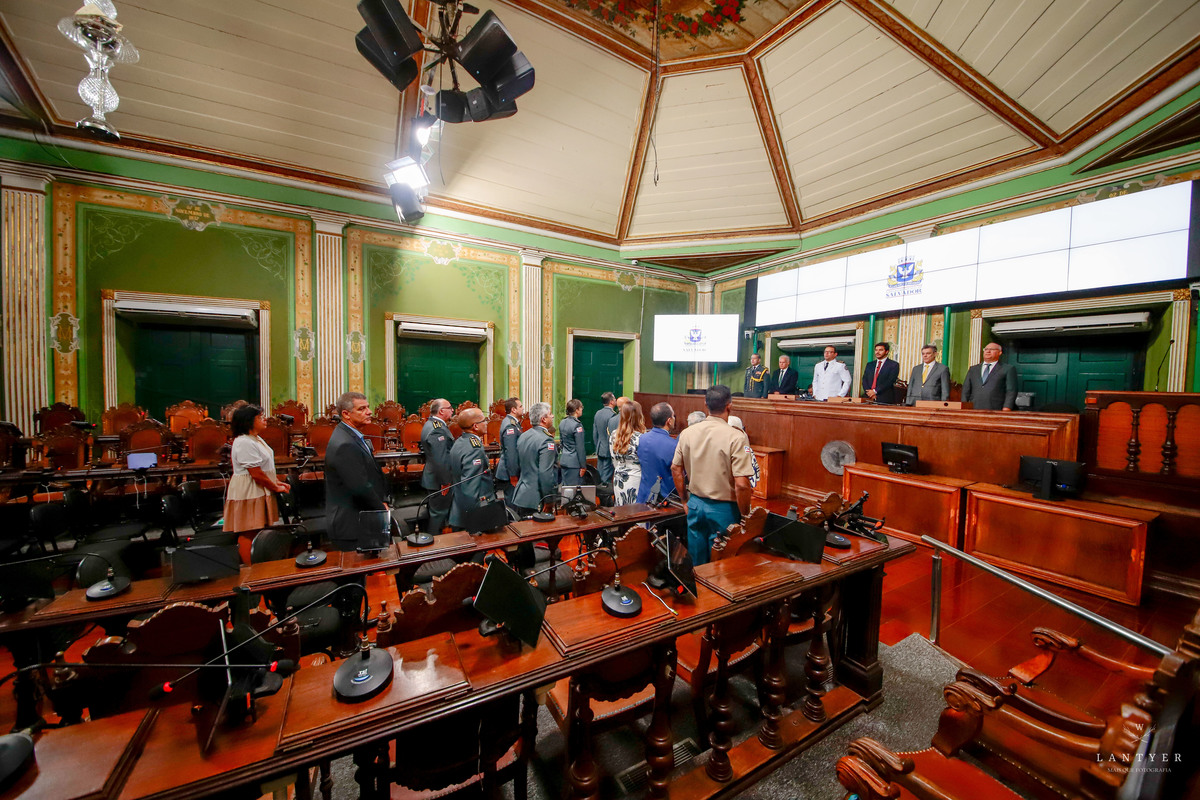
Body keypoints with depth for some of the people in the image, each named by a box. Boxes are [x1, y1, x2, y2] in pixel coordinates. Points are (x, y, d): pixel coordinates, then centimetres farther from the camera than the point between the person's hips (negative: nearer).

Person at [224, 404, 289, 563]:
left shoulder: (256, 439, 13)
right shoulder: (244, 443, -20)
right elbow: (256, 474, -21)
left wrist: (277, 482, 11)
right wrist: (276, 488, -11)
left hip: (258, 492, 10)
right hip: (248, 493, -10)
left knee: (258, 531, 14)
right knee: (249, 533, -2)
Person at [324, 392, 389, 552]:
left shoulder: (352, 437, 10)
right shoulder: (344, 445, -23)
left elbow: (371, 473, 15)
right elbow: (361, 488, -25)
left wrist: (382, 501, 5)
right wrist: (382, 509, -11)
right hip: (350, 526, -10)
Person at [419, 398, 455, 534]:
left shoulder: (431, 423, 9)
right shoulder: (437, 430, -26)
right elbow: (440, 460, -29)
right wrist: (445, 482, -21)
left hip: (433, 477, 11)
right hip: (439, 481, -11)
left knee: (436, 511, 22)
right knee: (439, 513, 2)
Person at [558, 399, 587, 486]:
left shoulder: (562, 423, 8)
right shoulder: (577, 425, -16)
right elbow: (580, 447, -15)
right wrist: (583, 466, -10)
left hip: (564, 460, 8)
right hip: (574, 462, -8)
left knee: (565, 486, 14)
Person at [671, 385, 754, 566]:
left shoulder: (687, 433, -3)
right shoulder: (736, 437, -18)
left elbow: (676, 469, 5)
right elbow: (741, 484, -21)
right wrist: (745, 515, -6)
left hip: (695, 504, 4)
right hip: (724, 509, -4)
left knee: (696, 563, 19)